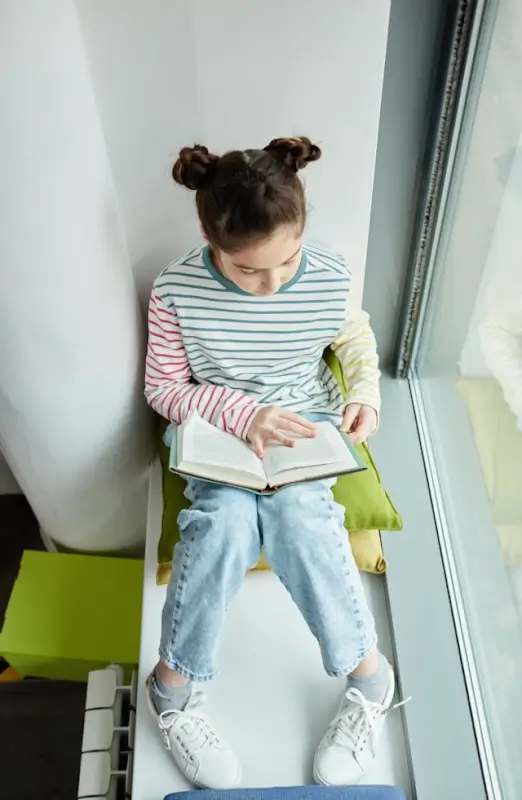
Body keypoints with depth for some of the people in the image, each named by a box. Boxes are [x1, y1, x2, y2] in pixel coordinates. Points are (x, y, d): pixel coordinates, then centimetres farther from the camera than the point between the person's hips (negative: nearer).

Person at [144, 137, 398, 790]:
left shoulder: (331, 278, -12)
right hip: (219, 431, 0)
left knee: (297, 509, -30)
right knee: (226, 518, -30)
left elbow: (357, 341, 10)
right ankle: (172, 686, -9)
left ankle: (368, 671, -10)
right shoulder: (176, 291, -17)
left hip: (305, 429, 1)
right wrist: (241, 413, -21)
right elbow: (164, 388, -7)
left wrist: (365, 394, -10)